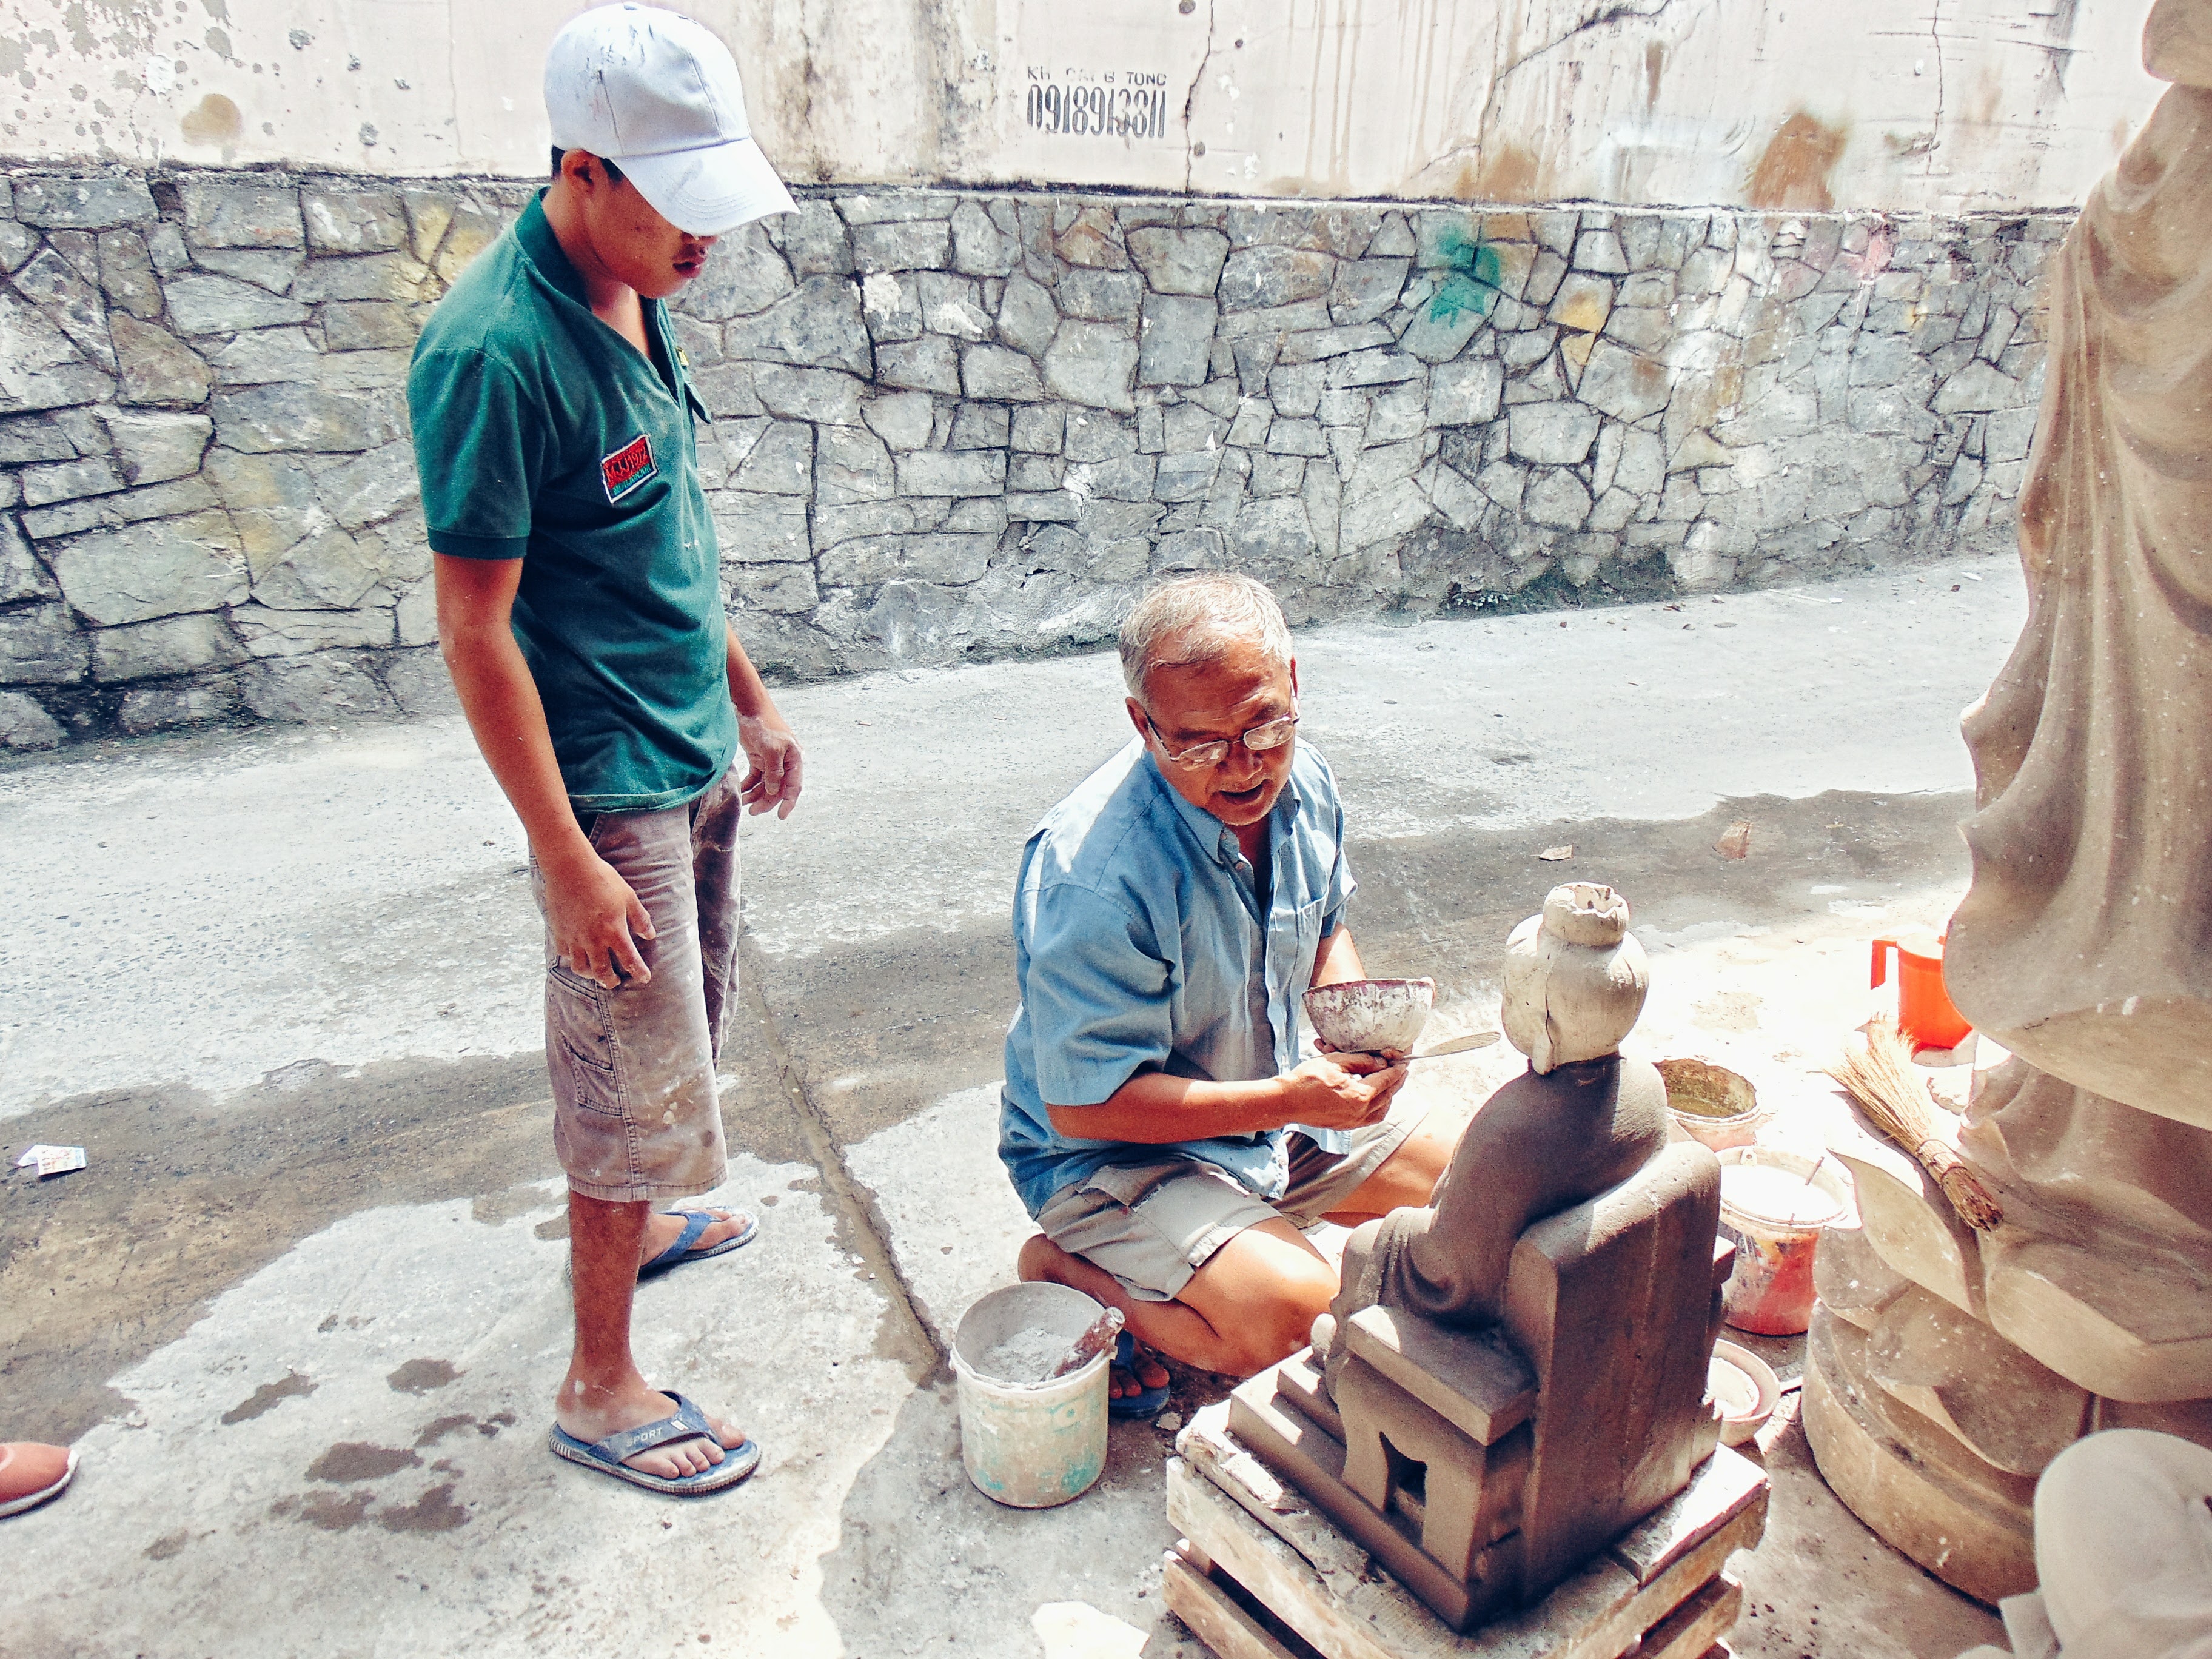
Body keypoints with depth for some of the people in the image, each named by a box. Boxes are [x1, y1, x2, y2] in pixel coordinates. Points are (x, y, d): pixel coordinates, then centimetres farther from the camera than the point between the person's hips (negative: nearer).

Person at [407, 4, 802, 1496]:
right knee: (642, 1080, 2)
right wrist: (567, 859, -21)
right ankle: (599, 1384, 21)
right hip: (609, 783, -9)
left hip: (695, 753, 9)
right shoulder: (498, 352, -23)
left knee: (689, 1021, 24)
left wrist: (748, 697, 17)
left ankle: (637, 1221, 48)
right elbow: (475, 629, -22)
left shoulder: (635, 295, 4)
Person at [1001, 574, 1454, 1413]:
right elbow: (1084, 1103, -27)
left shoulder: (1302, 784, -9)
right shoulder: (1097, 876, -33)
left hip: (1273, 1103, 8)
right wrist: (1287, 1100, -29)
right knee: (1292, 1314, -27)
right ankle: (1067, 1270, -2)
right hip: (1106, 1152, -7)